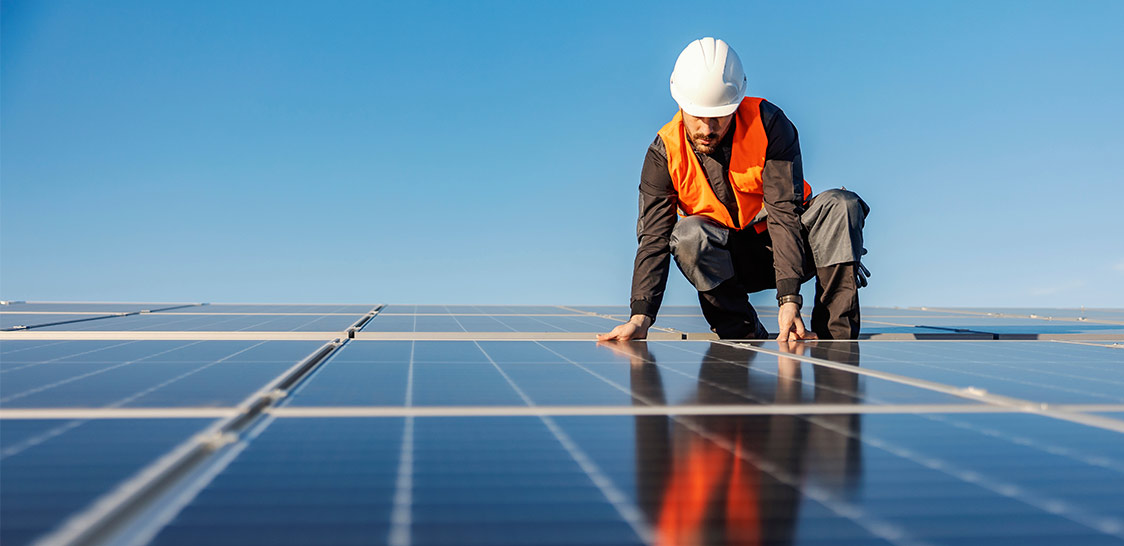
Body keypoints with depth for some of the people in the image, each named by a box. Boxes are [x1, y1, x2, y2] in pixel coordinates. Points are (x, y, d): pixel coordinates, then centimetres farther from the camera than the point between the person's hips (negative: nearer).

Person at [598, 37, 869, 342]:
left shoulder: (768, 123, -18)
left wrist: (789, 298, -35)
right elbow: (654, 237, -19)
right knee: (688, 235, -31)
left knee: (841, 205, -26)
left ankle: (835, 334, -25)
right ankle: (744, 334, -18)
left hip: (789, 243, 0)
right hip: (729, 263, 0)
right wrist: (641, 316, -33)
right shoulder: (664, 153, -13)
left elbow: (784, 213, -25)